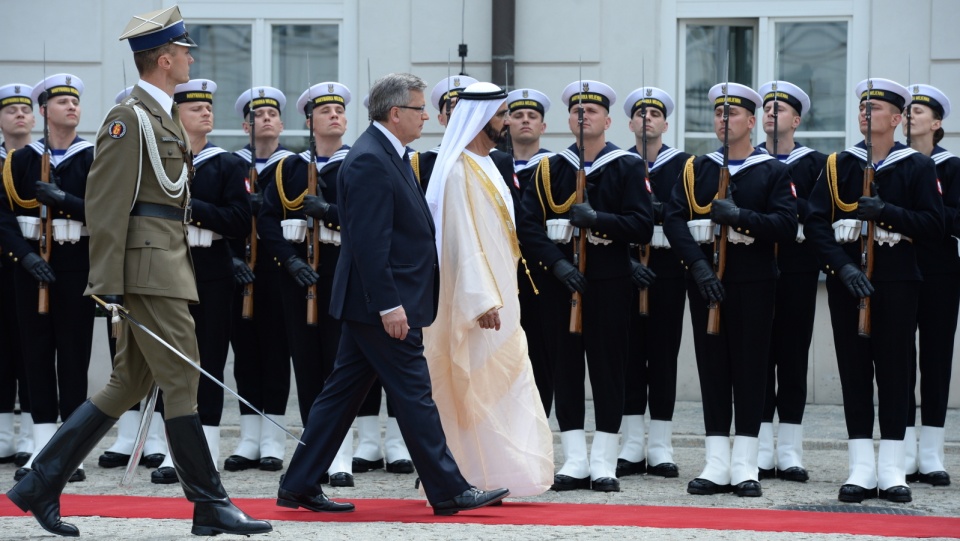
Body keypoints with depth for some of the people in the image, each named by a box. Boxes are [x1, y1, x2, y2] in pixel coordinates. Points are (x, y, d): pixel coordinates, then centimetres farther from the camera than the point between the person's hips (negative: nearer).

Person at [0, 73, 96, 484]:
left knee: (74, 354, -2)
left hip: (77, 265, -1)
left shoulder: (95, 158, 3)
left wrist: (64, 199, -17)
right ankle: (43, 450, 7)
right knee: (37, 352, 2)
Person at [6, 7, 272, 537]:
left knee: (129, 383, 10)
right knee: (181, 380, -6)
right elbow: (105, 202, -16)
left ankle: (41, 484, 12)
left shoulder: (161, 116, 19)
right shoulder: (129, 117, -11)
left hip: (164, 265, 10)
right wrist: (107, 283, -20)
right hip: (149, 269, -10)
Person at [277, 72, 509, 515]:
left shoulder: (386, 155, 16)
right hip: (382, 301, -11)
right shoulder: (369, 161, -17)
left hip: (370, 306, 11)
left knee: (342, 393, 11)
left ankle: (299, 486, 14)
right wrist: (389, 305, -24)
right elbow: (369, 241, -22)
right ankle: (448, 491, 2)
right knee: (413, 395, -4)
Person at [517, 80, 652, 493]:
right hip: (559, 279, 2)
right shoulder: (550, 169, 9)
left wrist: (597, 219, -18)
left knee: (608, 368, 0)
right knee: (565, 367, 3)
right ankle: (575, 462, 8)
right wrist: (556, 262, -13)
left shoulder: (627, 168, 3)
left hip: (609, 282, -2)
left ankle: (604, 464, 5)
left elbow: (643, 226, -5)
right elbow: (528, 225, 0)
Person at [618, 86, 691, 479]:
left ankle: (660, 448, 4)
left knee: (664, 354, 0)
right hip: (625, 265, 1)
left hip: (667, 266, -1)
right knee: (630, 353, 2)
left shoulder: (682, 163, 4)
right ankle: (633, 446, 7)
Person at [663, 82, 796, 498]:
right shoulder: (696, 169, 9)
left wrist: (740, 215, -19)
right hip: (706, 279, 2)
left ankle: (745, 467, 4)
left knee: (750, 368, -1)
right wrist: (697, 265, -14)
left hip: (754, 282, -2)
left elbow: (786, 226, -7)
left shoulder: (773, 173, 4)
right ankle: (717, 466, 6)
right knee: (712, 367, 3)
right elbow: (673, 219, -1)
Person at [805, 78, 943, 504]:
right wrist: (843, 266, -14)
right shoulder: (839, 165, 7)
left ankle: (892, 470, 5)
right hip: (847, 278, 1)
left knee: (895, 369, 1)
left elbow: (933, 225, -4)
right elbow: (816, 222, -1)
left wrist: (887, 211, -17)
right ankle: (862, 469, 4)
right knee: (854, 369, 1)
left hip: (897, 280, -1)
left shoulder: (917, 167, 4)